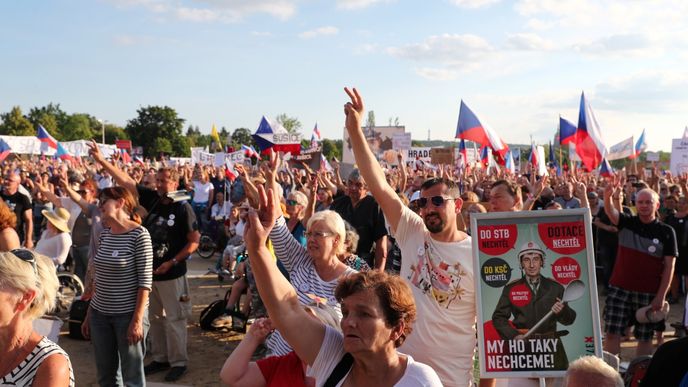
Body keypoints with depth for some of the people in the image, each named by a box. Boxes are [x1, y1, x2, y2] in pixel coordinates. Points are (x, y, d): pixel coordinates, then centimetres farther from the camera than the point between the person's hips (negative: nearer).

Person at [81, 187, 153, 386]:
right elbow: (99, 278, 12)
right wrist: (89, 314, 12)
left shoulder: (139, 234, -12)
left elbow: (145, 281, -14)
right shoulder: (104, 233, 7)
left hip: (128, 314, -6)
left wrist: (137, 320, -18)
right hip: (100, 314, 6)